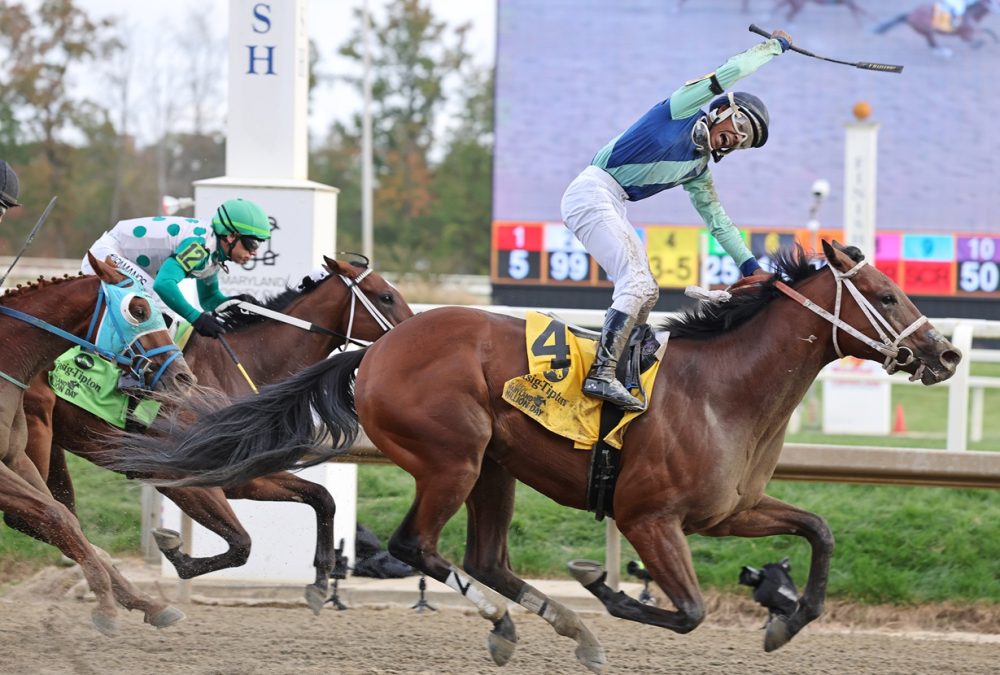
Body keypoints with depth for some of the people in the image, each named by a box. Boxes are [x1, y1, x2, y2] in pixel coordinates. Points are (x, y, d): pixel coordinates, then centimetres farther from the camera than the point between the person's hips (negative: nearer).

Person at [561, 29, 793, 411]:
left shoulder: (697, 169, 19)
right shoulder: (679, 111, -3)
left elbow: (716, 219, 25)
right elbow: (732, 71, -6)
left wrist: (749, 264, 19)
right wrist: (775, 46, 8)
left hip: (611, 209, 10)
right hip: (592, 191, -10)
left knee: (645, 292, 7)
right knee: (636, 281, -20)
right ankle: (601, 375, -29)